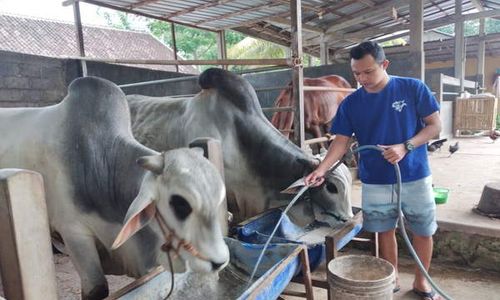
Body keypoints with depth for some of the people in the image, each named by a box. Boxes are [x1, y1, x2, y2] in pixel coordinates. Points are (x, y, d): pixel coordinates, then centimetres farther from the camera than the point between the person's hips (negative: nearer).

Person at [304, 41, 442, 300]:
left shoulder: (413, 88, -8)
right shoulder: (350, 103, -3)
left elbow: (435, 125, -5)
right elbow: (341, 141, -6)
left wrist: (405, 147, -21)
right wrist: (321, 169, -21)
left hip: (415, 178, -1)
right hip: (375, 182, 1)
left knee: (423, 231, 12)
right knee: (385, 231, 14)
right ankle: (392, 279, 35)